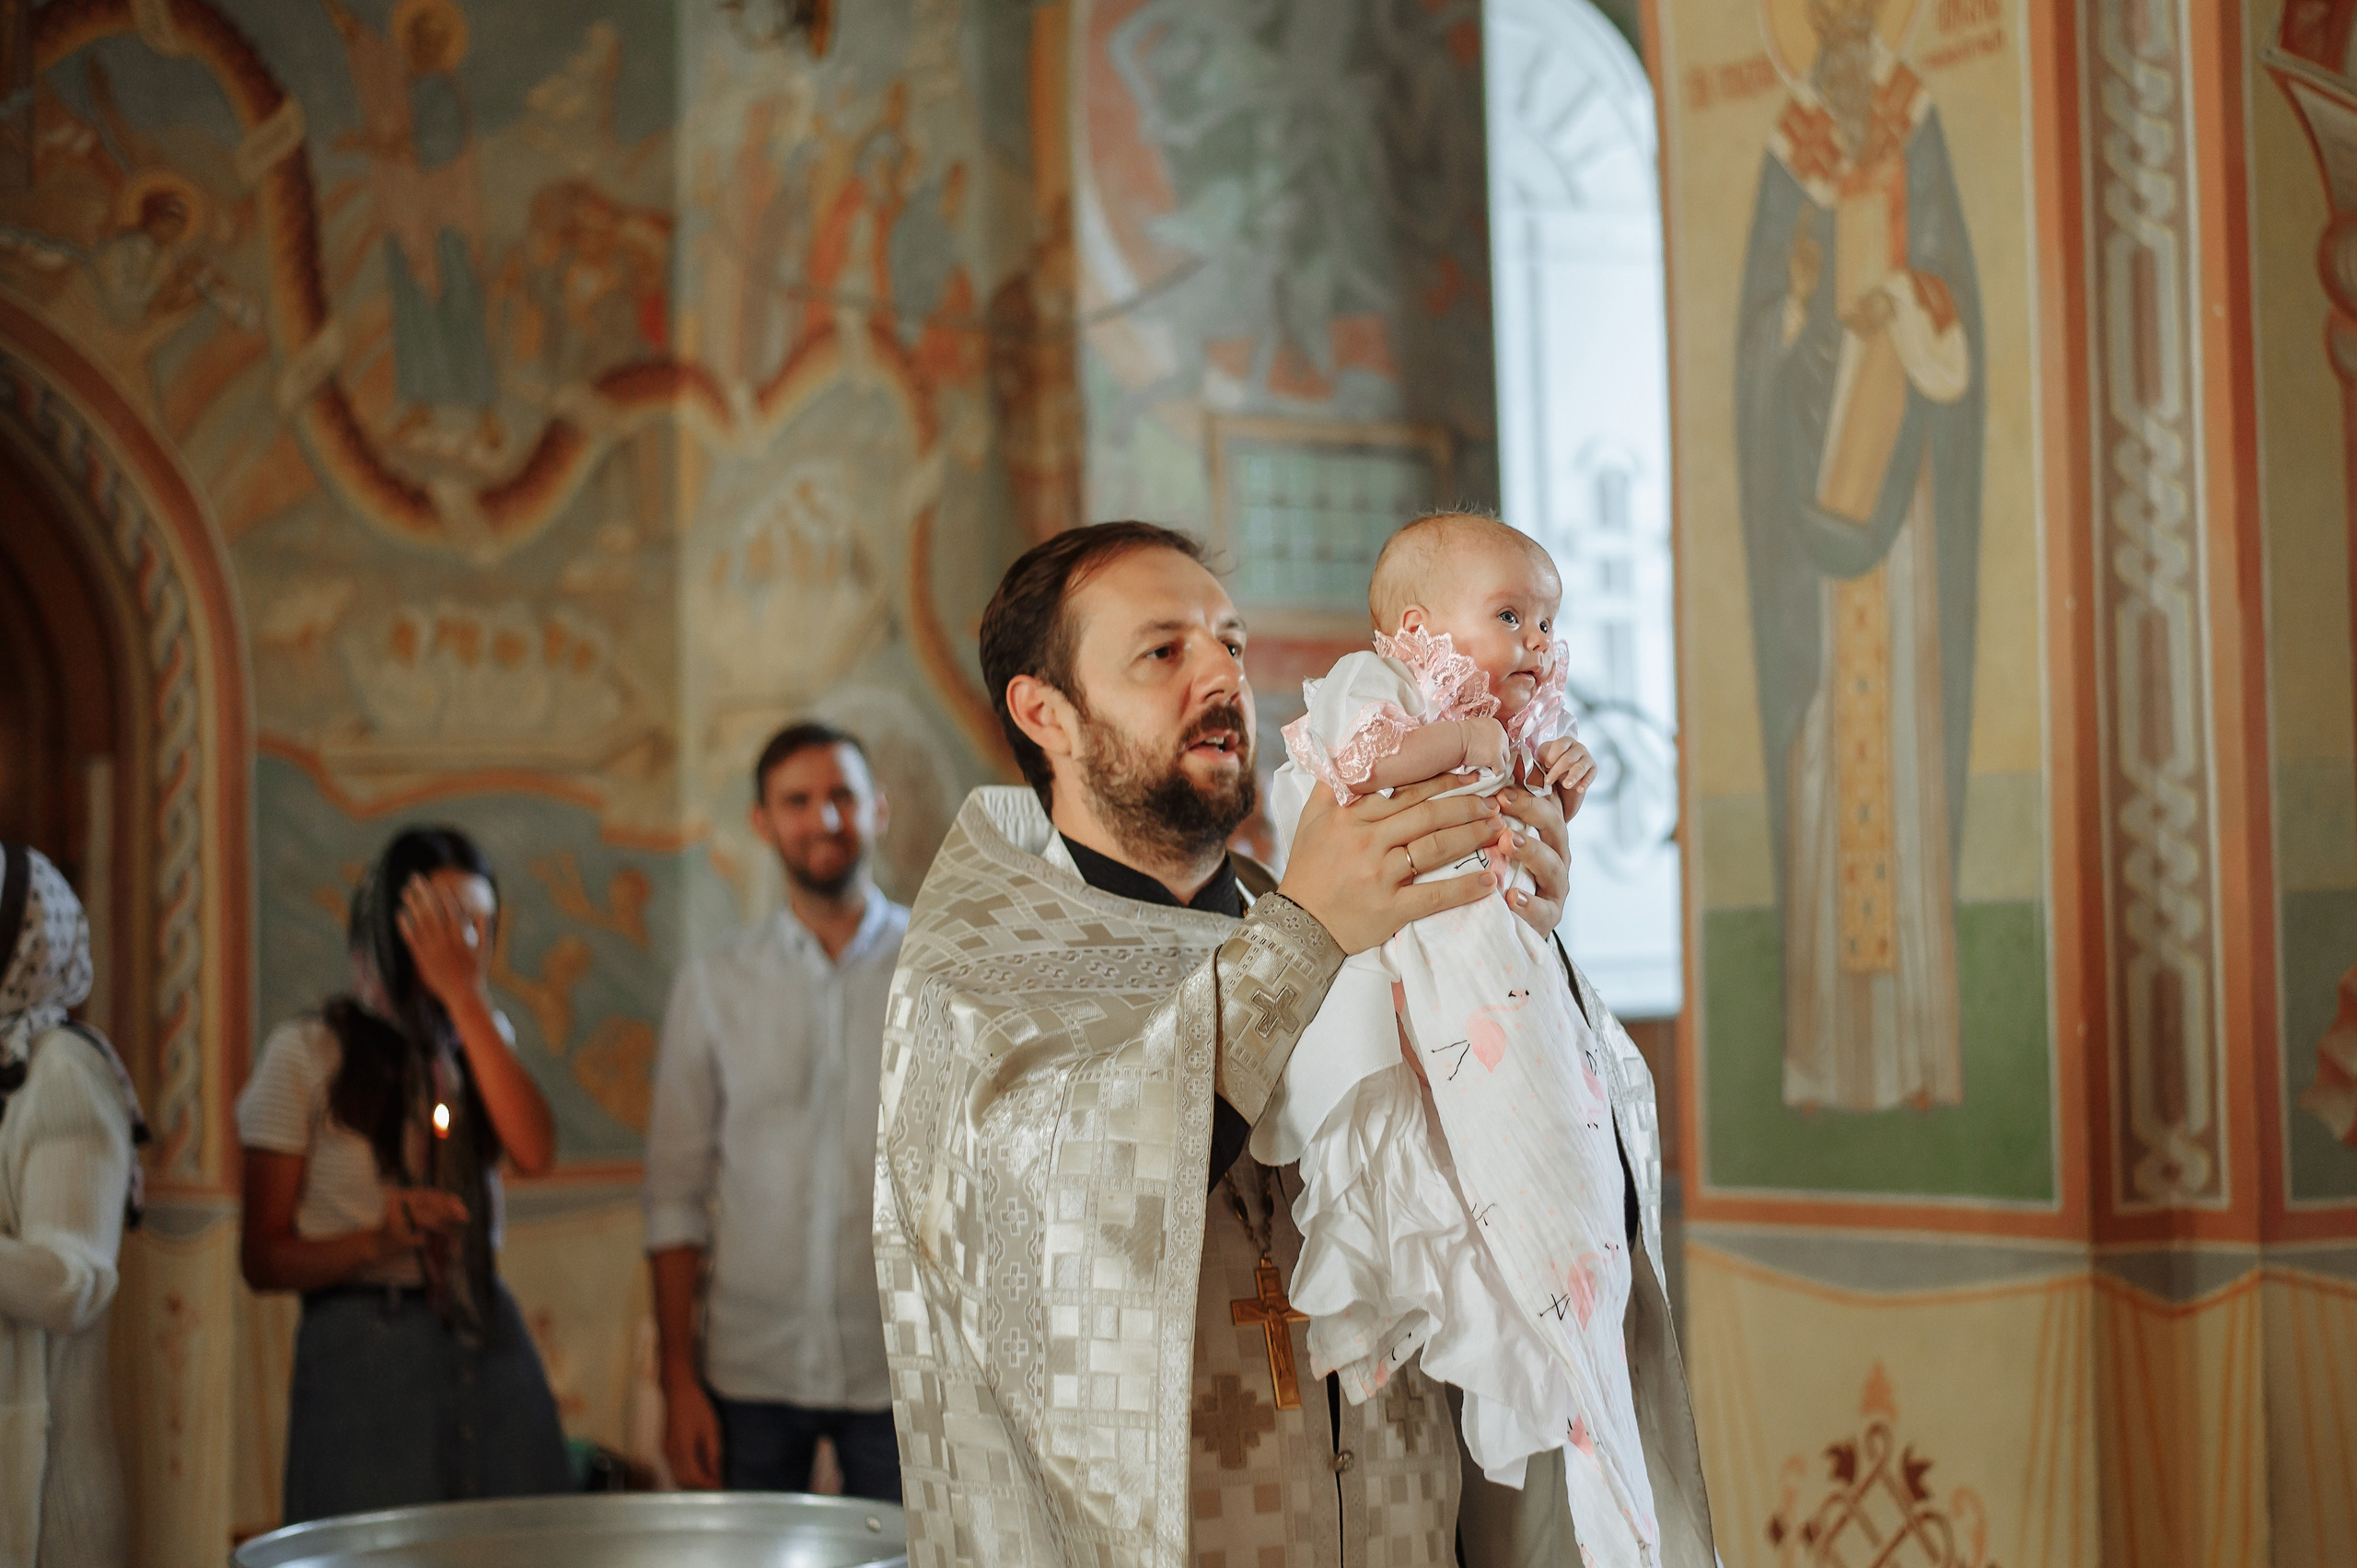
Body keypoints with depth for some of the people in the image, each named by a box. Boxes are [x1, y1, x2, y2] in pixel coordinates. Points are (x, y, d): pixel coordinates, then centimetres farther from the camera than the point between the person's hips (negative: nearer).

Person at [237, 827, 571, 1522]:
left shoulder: (479, 1039, 13)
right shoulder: (306, 1053, 0)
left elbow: (535, 1152, -9)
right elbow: (263, 1259, -1)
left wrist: (466, 996, -10)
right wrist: (377, 1240, -19)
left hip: (487, 1341, 4)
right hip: (363, 1352, -4)